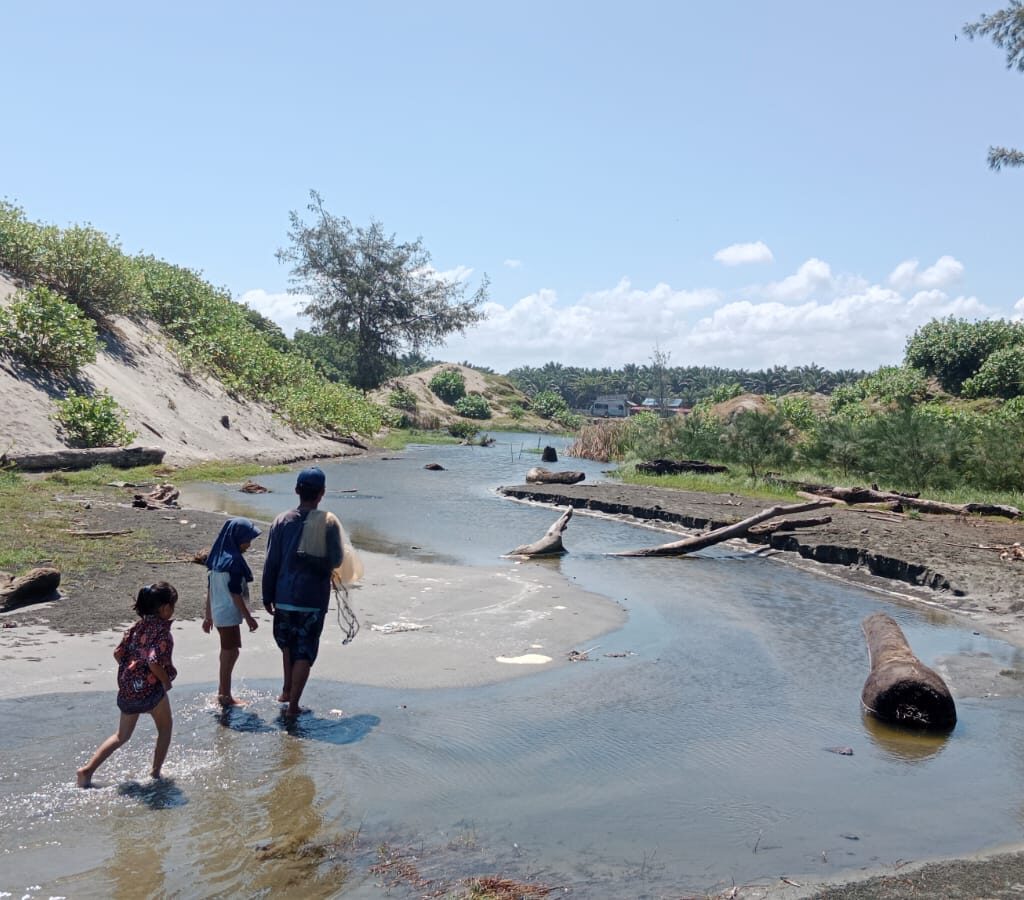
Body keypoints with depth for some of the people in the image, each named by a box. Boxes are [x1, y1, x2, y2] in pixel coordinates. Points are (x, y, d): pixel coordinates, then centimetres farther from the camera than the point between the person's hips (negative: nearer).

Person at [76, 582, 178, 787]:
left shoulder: (138, 626, 8)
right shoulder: (162, 630, -14)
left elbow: (118, 653, 8)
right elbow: (155, 662, -25)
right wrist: (167, 682, -11)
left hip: (127, 688, 7)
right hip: (150, 687, -7)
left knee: (122, 735, 23)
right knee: (165, 728, 19)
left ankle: (88, 769, 15)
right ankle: (156, 771, 22)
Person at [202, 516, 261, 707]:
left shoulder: (218, 559, 7)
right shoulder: (233, 561, -20)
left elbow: (210, 588, 13)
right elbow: (236, 593, -20)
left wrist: (208, 615, 19)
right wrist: (249, 618, -14)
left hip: (218, 613, 9)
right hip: (230, 614, -9)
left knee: (227, 651, 18)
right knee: (231, 652, 0)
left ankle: (222, 692, 28)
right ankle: (225, 696, 7)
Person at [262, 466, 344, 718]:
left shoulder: (282, 521, -2)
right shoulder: (329, 522, -9)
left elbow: (271, 563, -1)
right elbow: (336, 560, -8)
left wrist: (267, 597, 7)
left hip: (284, 597, 3)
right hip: (314, 600, -3)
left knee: (288, 644, 25)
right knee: (305, 652, 6)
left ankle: (287, 690, 31)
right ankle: (293, 705, 7)